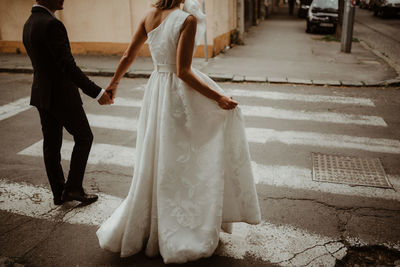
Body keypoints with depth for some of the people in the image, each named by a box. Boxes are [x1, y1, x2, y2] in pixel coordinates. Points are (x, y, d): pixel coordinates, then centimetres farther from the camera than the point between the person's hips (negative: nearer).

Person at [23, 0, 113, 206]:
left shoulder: (29, 23, 11)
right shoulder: (51, 24, -20)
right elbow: (68, 66, -24)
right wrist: (97, 93, -22)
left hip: (42, 94, 9)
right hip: (61, 96, -9)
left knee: (51, 144, 12)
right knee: (84, 137, 7)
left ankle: (59, 193, 22)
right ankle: (73, 187, 10)